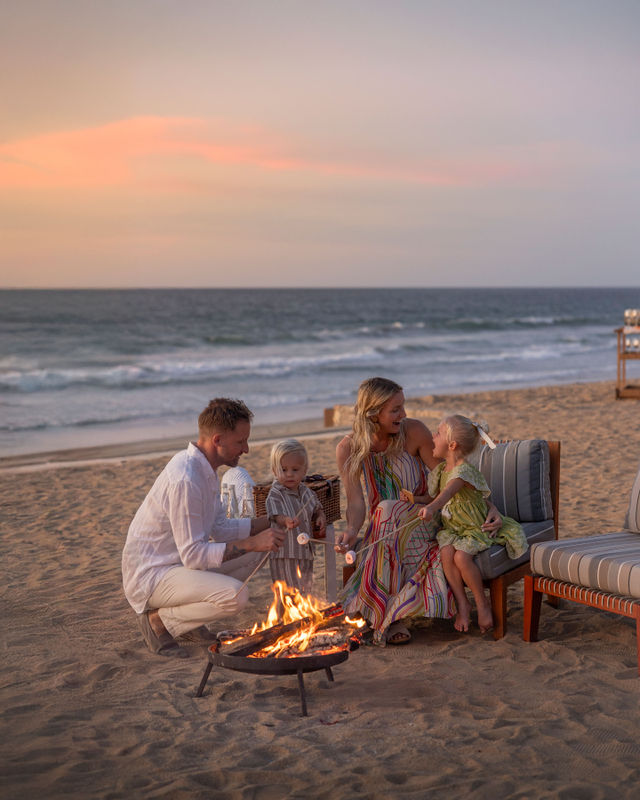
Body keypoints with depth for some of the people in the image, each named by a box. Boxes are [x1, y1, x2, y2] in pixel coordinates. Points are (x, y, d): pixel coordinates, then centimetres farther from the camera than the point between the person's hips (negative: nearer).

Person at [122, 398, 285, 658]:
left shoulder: (204, 468, 5)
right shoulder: (184, 480, -27)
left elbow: (219, 528, 11)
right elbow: (193, 556, -26)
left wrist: (269, 523, 1)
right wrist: (251, 543, -24)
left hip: (180, 561, 10)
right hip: (149, 576, -10)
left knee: (253, 552, 8)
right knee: (235, 595, -28)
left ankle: (185, 613, 10)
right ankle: (159, 620, -6)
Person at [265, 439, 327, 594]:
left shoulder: (307, 492, 6)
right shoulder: (275, 495, -13)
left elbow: (317, 509, 23)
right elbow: (276, 516, -29)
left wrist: (321, 518, 1)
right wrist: (286, 521, -50)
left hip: (305, 553, 7)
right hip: (284, 556, -6)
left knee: (306, 592, 18)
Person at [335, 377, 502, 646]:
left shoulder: (414, 432, -12)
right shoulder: (348, 449, -7)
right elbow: (355, 501, -11)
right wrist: (351, 529, -33)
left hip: (422, 520, -1)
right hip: (380, 527, 1)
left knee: (387, 511, -34)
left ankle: (386, 616, -30)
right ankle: (393, 617, -29)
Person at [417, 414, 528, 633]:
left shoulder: (464, 470, -21)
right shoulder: (439, 471, 7)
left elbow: (448, 492, -41)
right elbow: (435, 497, 21)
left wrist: (432, 507, -60)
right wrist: (414, 498, 1)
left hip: (478, 528, -7)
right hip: (452, 528, 7)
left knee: (461, 556, -30)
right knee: (446, 552, -25)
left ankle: (482, 603, -8)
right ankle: (461, 603, -15)